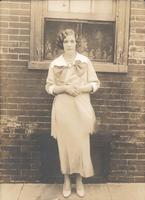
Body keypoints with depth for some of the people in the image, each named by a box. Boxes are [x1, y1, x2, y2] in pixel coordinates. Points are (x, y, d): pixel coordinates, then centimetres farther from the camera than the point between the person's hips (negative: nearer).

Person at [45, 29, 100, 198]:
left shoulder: (85, 61, 3)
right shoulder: (55, 63, 3)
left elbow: (95, 83, 4)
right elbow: (49, 87, 3)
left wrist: (82, 88, -14)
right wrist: (65, 88, -13)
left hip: (81, 108, 0)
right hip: (63, 108, 0)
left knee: (81, 143, 3)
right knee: (65, 143, 5)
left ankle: (79, 180, 20)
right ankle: (66, 180, 21)